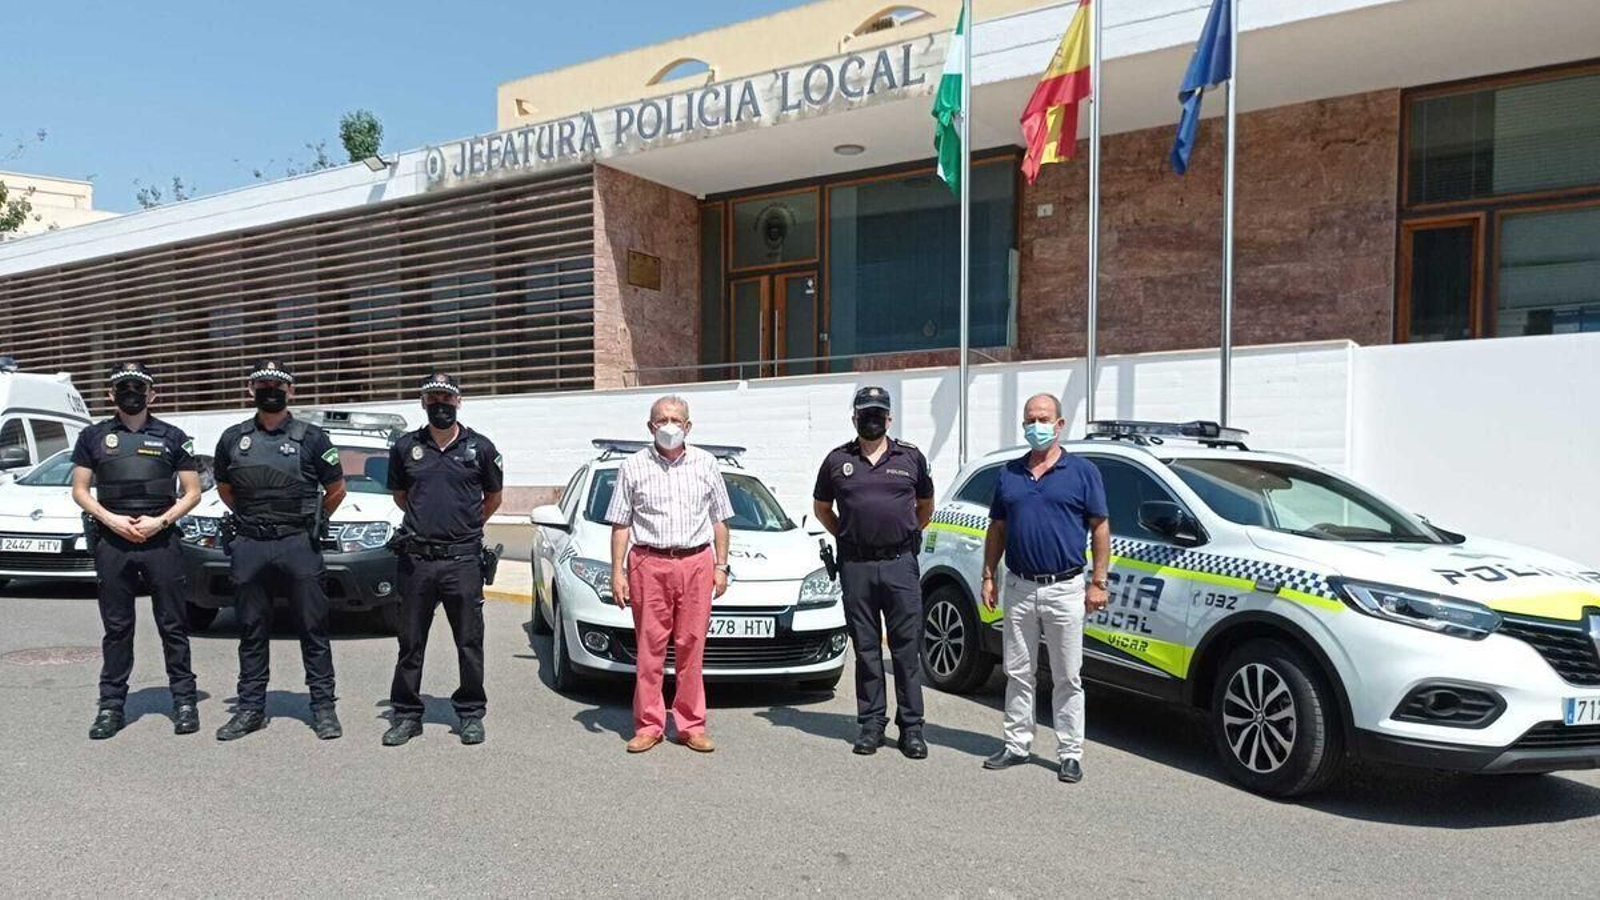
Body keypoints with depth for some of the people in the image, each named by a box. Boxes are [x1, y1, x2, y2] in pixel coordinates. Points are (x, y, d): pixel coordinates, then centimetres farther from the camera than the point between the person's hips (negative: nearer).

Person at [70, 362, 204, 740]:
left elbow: (192, 492, 6)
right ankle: (111, 705, 14)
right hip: (112, 542, 1)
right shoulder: (93, 437, 10)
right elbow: (80, 490, 9)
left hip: (161, 541, -1)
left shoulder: (172, 437, 6)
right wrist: (111, 519, -7)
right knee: (116, 627, 7)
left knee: (173, 625, 2)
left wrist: (160, 521, -9)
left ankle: (184, 701, 8)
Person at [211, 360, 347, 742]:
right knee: (251, 630, 10)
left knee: (313, 628, 1)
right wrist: (251, 517, 16)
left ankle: (323, 706, 8)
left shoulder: (311, 437, 1)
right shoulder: (233, 438, 9)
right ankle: (251, 707, 19)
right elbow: (224, 488, 22)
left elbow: (336, 489, 9)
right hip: (248, 546, 3)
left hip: (299, 544, -3)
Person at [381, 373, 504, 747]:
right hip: (416, 560, 2)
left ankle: (471, 714, 17)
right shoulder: (406, 447, 6)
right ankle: (406, 714, 20)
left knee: (470, 642, 5)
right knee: (410, 643, 9)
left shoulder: (480, 447, 2)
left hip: (463, 560, -1)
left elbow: (493, 497, 15)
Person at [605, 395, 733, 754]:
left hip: (696, 563, 1)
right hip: (649, 563, -1)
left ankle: (691, 725, 10)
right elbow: (620, 524, 6)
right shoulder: (633, 467, 7)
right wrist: (617, 571, -1)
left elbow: (719, 519, 15)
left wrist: (721, 565, 8)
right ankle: (649, 725, 8)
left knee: (691, 647, 2)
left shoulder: (705, 464, 11)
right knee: (649, 647, -1)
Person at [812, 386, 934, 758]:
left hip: (900, 563, -1)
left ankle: (911, 727, 8)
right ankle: (871, 724, 16)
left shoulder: (911, 457, 7)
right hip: (856, 566, 1)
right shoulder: (838, 460, 8)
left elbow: (925, 505, 20)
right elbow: (821, 507, 19)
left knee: (907, 648, 1)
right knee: (866, 648, 7)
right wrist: (846, 535, 11)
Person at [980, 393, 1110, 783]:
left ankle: (1070, 754, 12)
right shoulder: (1009, 474, 10)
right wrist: (988, 577, 7)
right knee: (1018, 673, 11)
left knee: (1068, 678, 3)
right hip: (1018, 589, 4)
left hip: (1064, 589, -3)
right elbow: (997, 529, 14)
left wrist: (1098, 583, -7)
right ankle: (1017, 744, 22)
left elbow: (1100, 528, -1)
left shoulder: (1083, 472, 0)